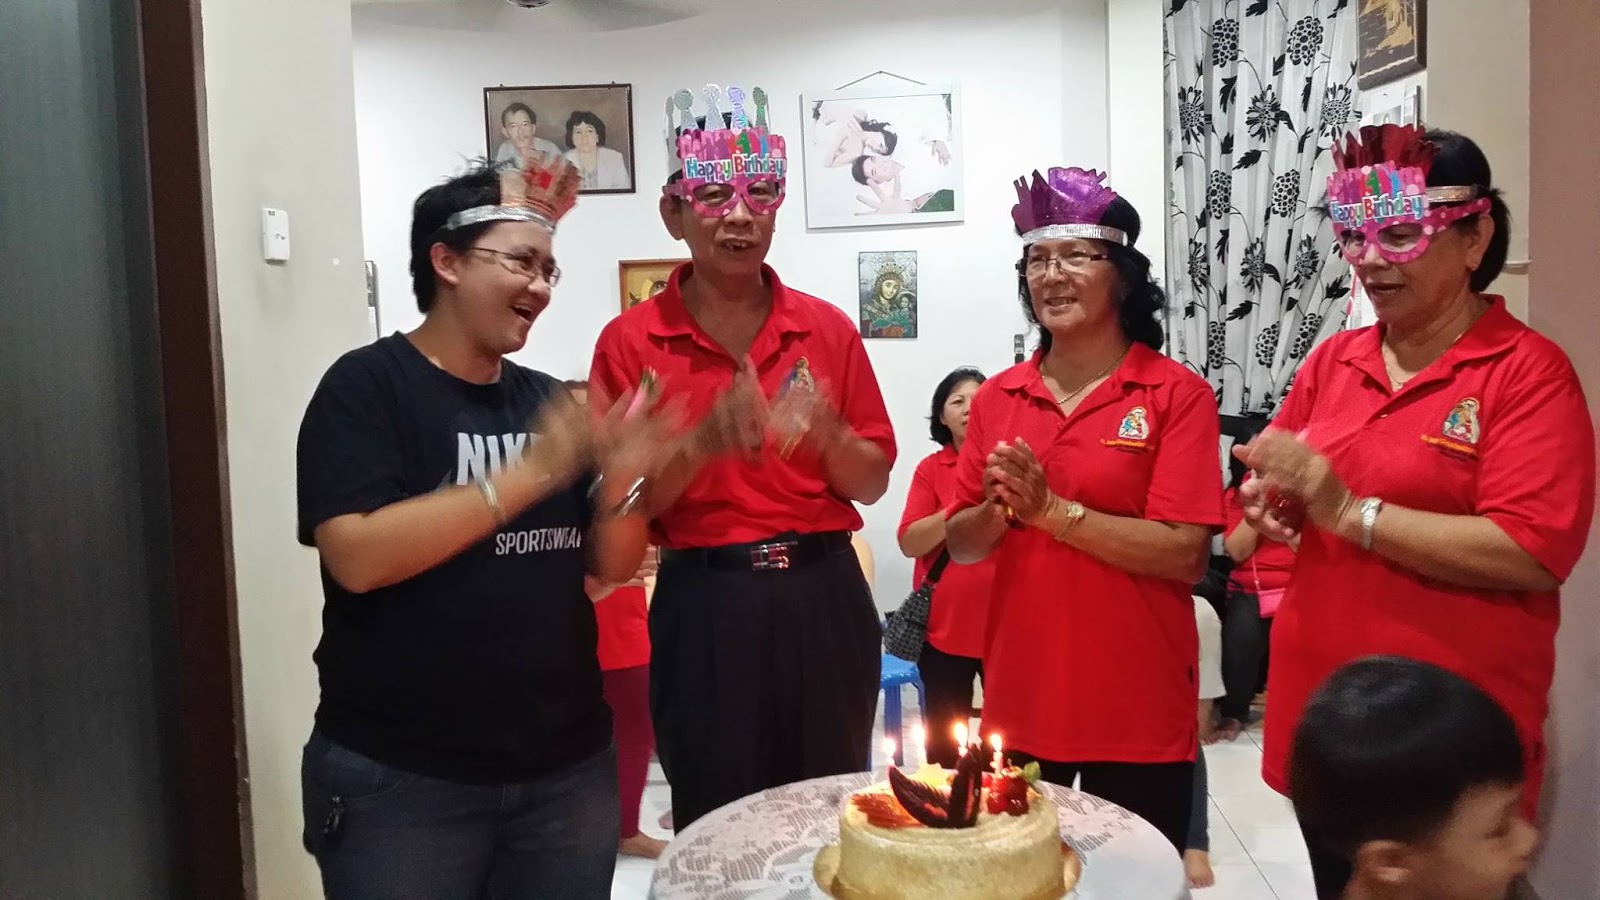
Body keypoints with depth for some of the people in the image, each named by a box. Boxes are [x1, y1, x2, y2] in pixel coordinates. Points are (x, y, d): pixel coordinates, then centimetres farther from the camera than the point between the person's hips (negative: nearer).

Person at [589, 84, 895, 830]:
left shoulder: (827, 328, 3)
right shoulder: (630, 341, -3)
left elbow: (872, 483, 6)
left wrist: (823, 430, -14)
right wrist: (703, 444, -21)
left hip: (822, 598, 2)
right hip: (706, 608, -2)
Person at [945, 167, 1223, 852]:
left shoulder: (1178, 395, -8)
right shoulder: (996, 397, 4)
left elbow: (1187, 555, -16)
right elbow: (959, 545, 6)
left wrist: (1050, 508, -19)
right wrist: (998, 511, -15)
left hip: (1138, 707, -3)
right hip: (1018, 697, 4)